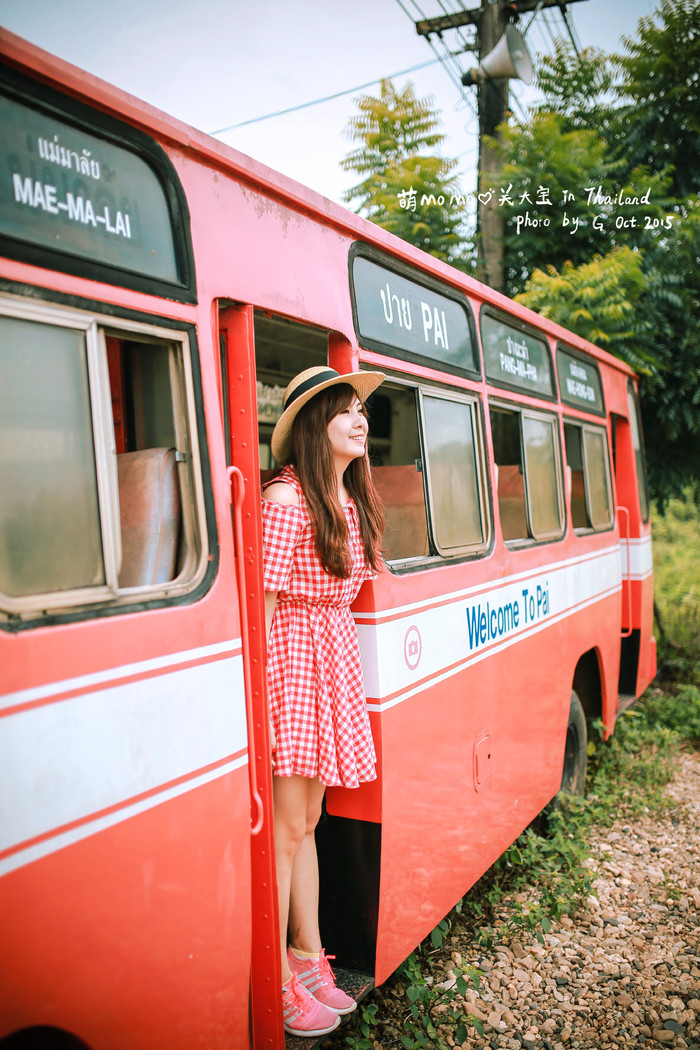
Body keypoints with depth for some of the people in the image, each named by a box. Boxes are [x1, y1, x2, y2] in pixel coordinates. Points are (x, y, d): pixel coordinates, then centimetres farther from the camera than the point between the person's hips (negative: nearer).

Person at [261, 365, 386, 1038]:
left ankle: (308, 952, 32)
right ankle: (279, 981, 18)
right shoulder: (285, 500, -16)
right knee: (287, 828, 1)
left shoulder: (353, 501, 9)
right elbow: (264, 603, -16)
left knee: (308, 818, 17)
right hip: (290, 654, -7)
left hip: (336, 655, 8)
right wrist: (259, 694, -16)